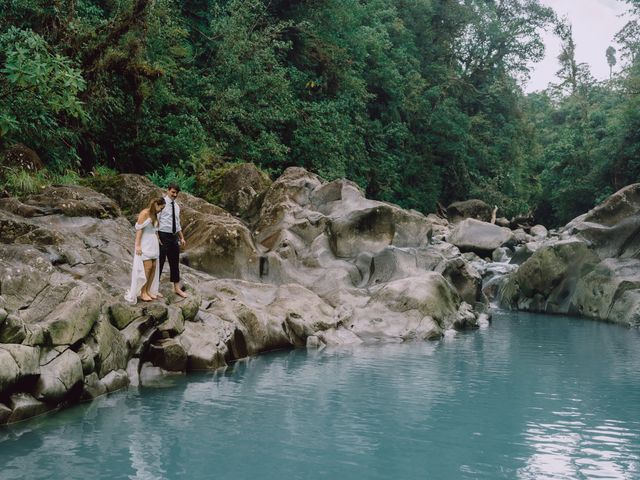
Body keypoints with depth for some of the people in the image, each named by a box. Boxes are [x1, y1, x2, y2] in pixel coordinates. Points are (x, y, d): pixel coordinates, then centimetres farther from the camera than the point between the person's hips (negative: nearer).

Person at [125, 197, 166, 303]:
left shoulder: (155, 215, 13)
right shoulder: (144, 213, -12)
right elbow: (139, 230, -15)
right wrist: (138, 245, -19)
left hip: (153, 244, 8)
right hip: (145, 244, -8)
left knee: (154, 267, 5)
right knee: (147, 267, -10)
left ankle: (148, 290, 13)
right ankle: (142, 292, -3)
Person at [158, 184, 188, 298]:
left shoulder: (176, 206, 13)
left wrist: (181, 238, 14)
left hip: (174, 237, 7)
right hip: (163, 236, -7)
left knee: (175, 263, 12)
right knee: (159, 263, -2)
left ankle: (177, 288, 20)